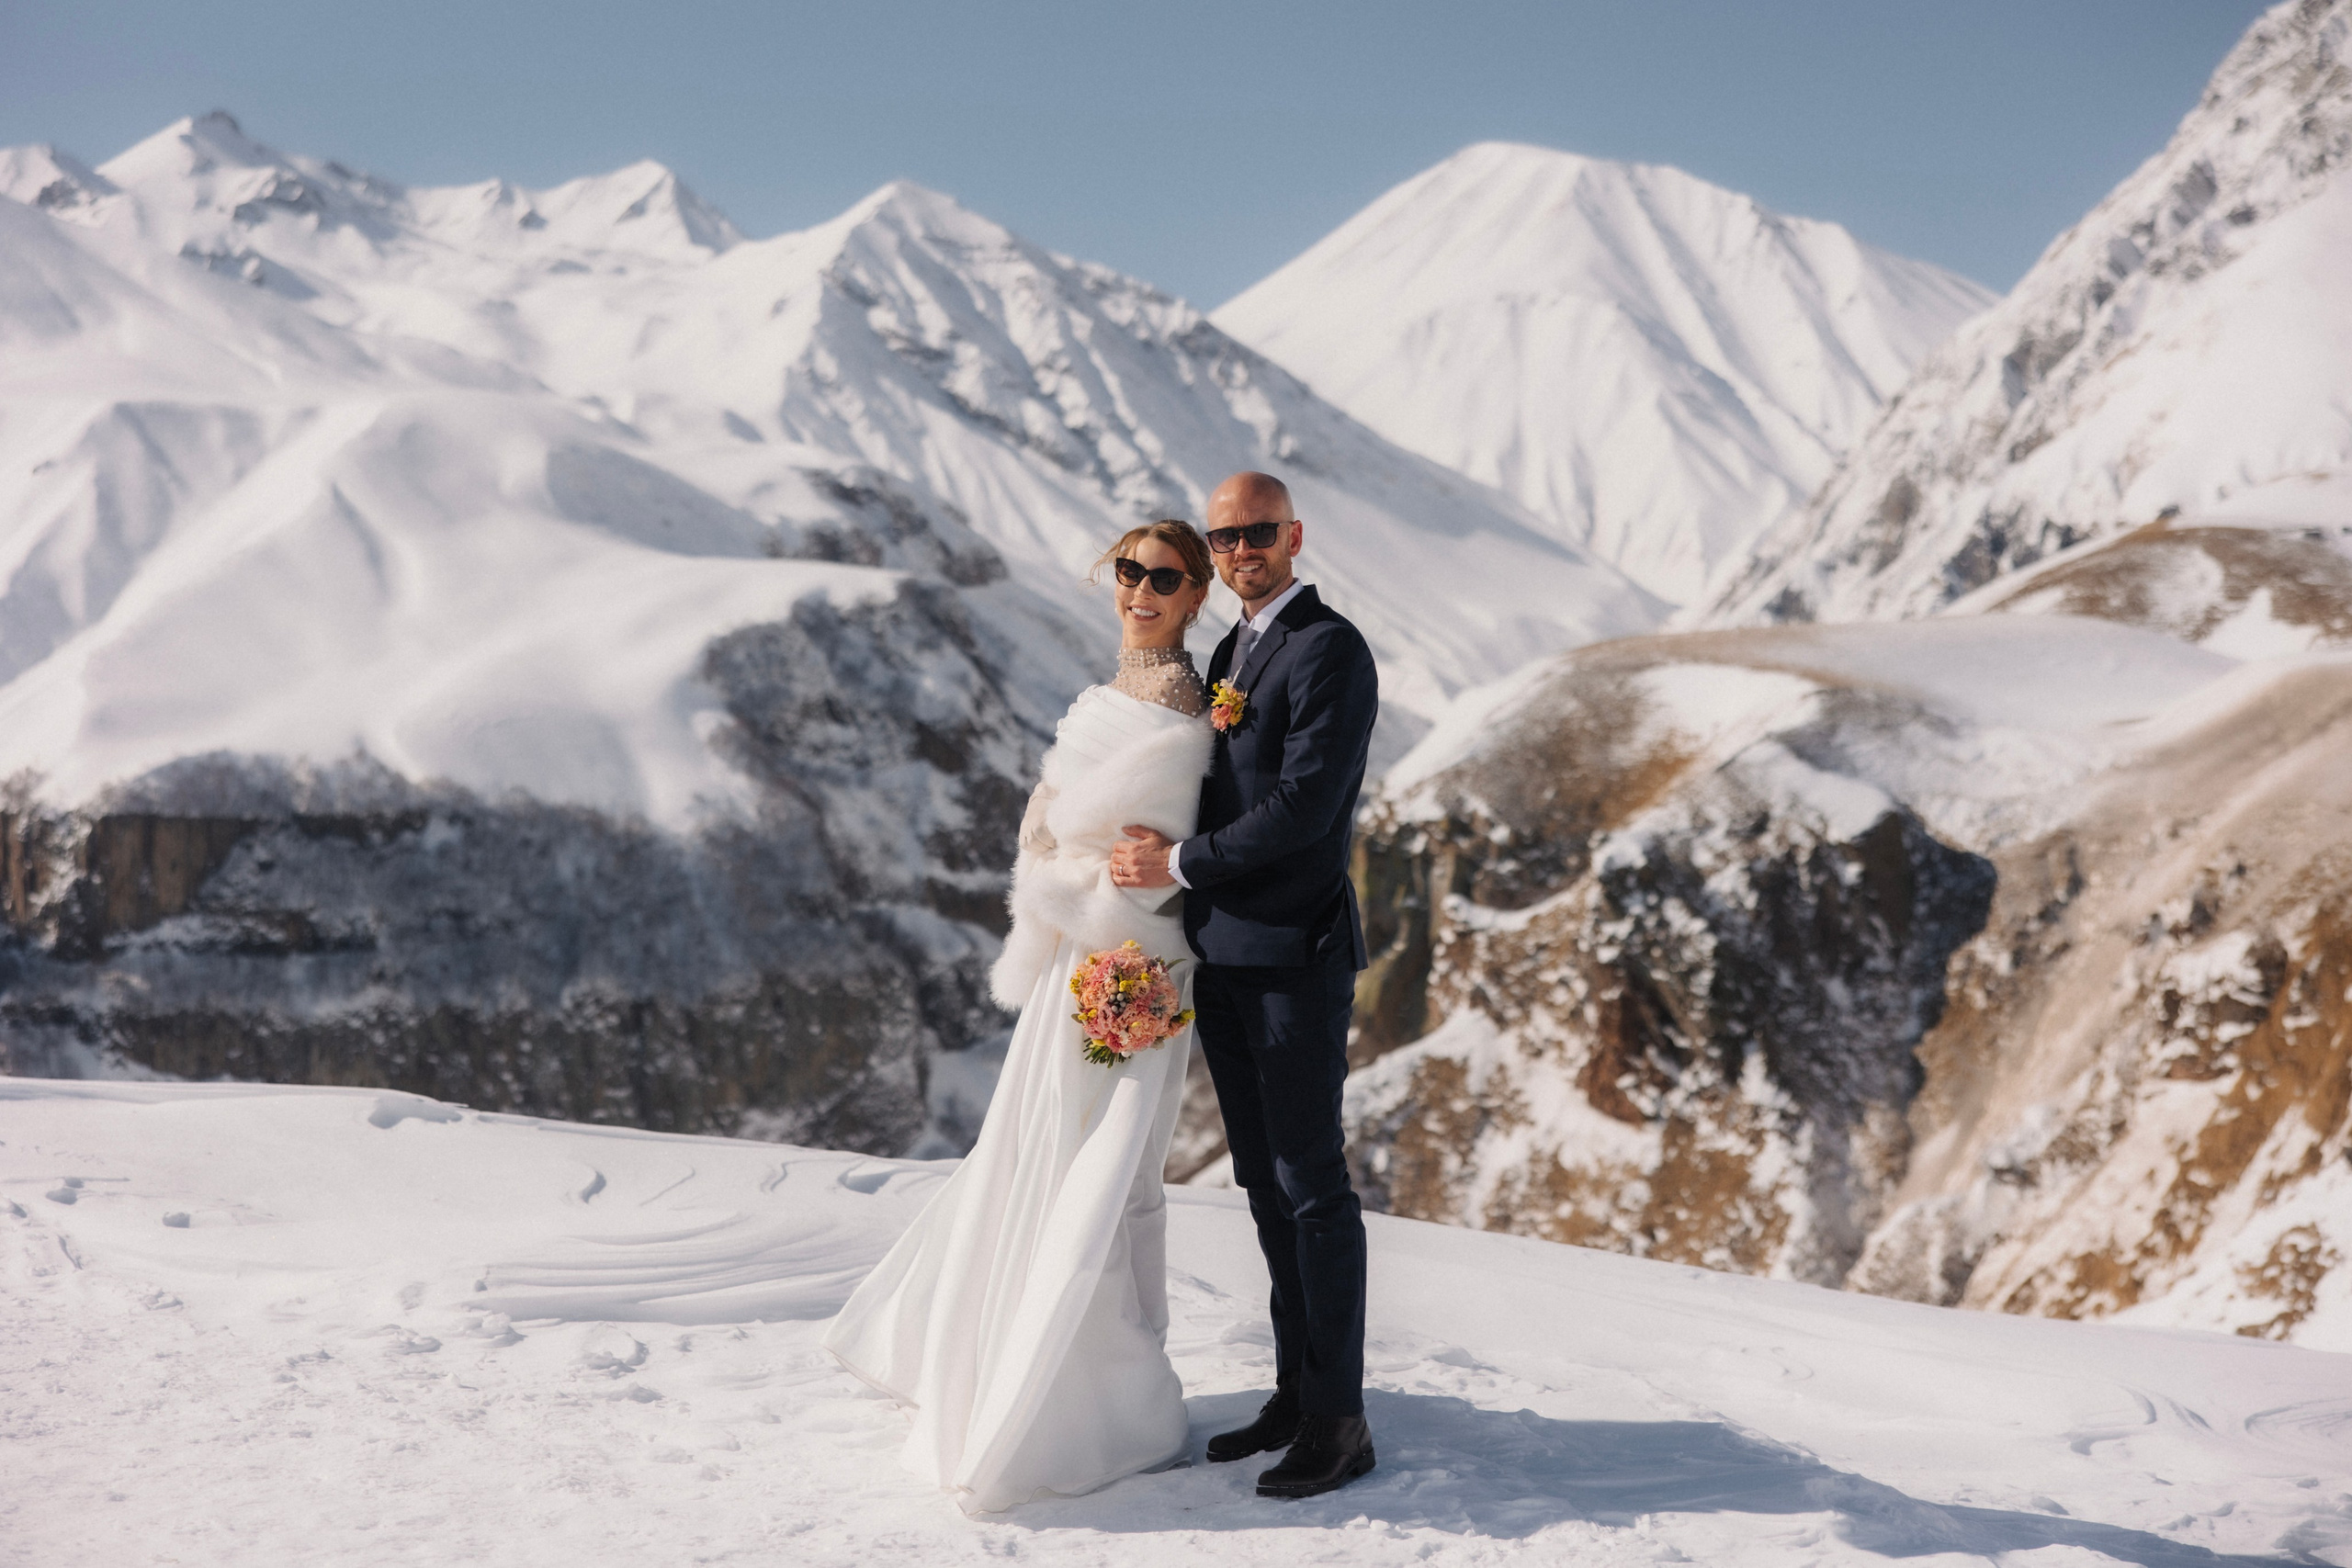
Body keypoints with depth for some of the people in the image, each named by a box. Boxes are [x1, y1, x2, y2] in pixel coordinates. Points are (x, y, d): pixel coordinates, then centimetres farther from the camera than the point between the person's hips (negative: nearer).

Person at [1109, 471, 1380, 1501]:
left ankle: (1338, 1422, 5)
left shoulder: (1330, 650, -12)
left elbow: (1304, 806, -20)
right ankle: (1295, 1392, 23)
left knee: (1311, 1184, -3)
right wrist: (1161, 850, 5)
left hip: (1296, 955, -8)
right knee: (1264, 1182, 13)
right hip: (1221, 953, 8)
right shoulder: (1230, 652, 16)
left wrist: (1180, 864, -13)